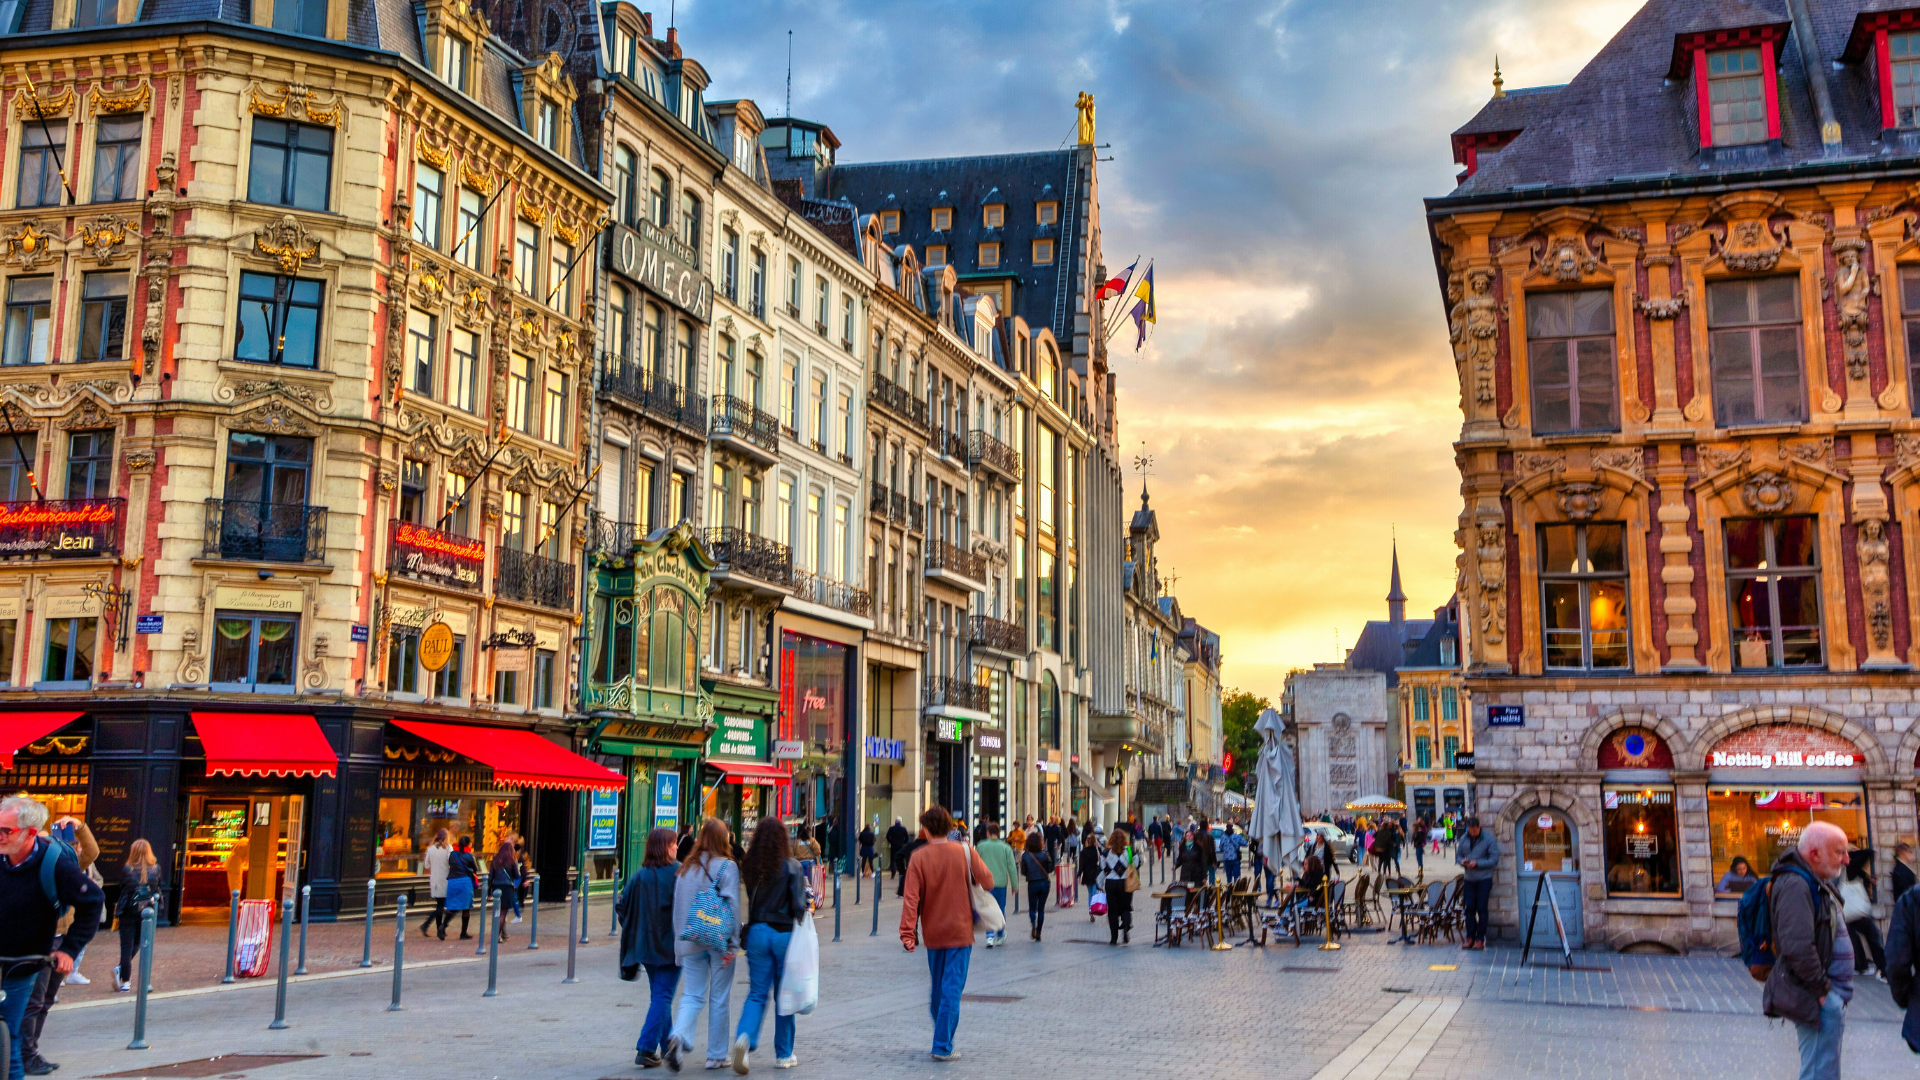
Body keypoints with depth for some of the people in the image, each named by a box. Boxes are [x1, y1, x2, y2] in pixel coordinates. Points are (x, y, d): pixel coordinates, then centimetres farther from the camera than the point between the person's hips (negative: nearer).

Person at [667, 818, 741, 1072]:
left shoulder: (685, 868, 7)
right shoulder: (728, 867, -8)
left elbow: (677, 906, 9)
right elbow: (732, 905, -14)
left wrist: (680, 941, 15)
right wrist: (732, 942, -11)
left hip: (691, 943, 4)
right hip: (719, 941, -4)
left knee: (692, 996, 7)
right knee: (718, 999, 7)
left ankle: (678, 1036, -19)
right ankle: (716, 1055, 14)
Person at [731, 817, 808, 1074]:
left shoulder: (749, 867, 1)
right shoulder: (791, 866, -9)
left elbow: (748, 900, 5)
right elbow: (799, 905, -12)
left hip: (757, 933, 3)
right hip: (784, 934, -3)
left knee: (756, 993, 8)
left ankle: (744, 1036, -18)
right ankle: (783, 1055, 17)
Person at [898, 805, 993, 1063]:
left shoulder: (919, 859, -8)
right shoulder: (965, 852, -7)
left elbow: (911, 898, -14)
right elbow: (987, 882, -6)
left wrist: (907, 933, -15)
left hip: (933, 933, 2)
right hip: (960, 932, -2)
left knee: (937, 989, 18)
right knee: (952, 989, -1)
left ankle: (942, 1038, 28)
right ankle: (943, 1047, -4)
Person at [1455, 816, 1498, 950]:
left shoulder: (1489, 839, -9)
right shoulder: (1464, 839, 5)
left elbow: (1494, 859, -11)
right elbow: (1458, 855, 13)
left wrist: (1477, 863, -20)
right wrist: (1462, 861, -10)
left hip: (1484, 879, -4)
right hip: (1469, 878, 4)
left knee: (1481, 909, -2)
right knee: (1470, 908, 7)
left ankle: (1480, 939, 4)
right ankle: (1470, 937, 14)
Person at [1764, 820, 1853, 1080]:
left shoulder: (1816, 883, 15)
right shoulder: (1795, 885, -21)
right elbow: (1798, 947, -29)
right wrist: (1822, 989, -20)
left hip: (1830, 996, 11)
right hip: (1817, 1000, -11)